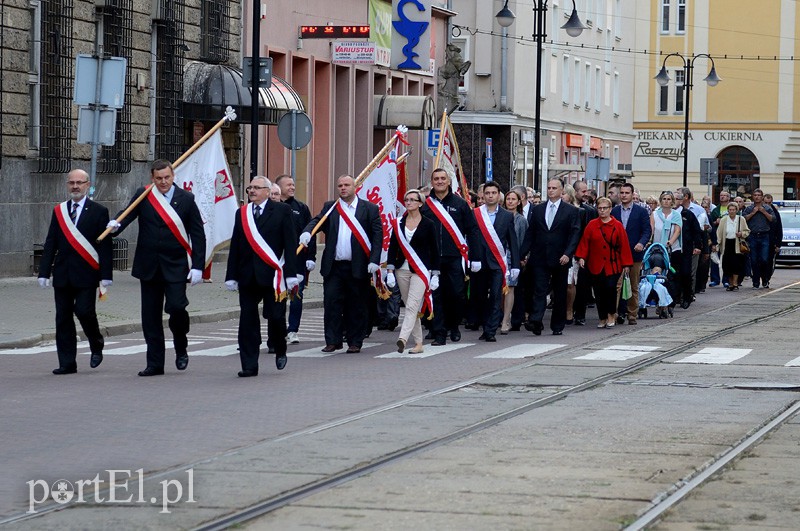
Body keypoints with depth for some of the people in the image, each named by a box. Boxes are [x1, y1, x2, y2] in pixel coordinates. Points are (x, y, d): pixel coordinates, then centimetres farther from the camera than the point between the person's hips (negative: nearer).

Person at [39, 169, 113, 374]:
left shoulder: (98, 211, 0)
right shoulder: (58, 211, 12)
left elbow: (105, 245, -3)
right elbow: (50, 244, 11)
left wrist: (105, 275, -10)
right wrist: (44, 271, 3)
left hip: (86, 274, -4)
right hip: (62, 274, 4)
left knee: (84, 311, -13)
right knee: (63, 318, 3)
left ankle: (96, 346, 15)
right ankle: (67, 363, 8)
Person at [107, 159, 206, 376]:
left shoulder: (186, 199, 3)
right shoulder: (142, 196, 5)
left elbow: (198, 235, 2)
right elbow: (128, 213, -9)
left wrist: (197, 267, -5)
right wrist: (116, 224, -33)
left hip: (175, 266, -2)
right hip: (149, 266, 2)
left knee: (176, 306, -17)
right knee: (150, 316, 4)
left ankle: (181, 348, 11)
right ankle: (155, 364, 12)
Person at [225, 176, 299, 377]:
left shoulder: (282, 211, 1)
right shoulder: (242, 214, 13)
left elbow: (290, 243, -3)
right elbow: (235, 246, 13)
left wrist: (291, 274, -10)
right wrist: (232, 276, 7)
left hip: (272, 275, -4)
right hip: (248, 276, 4)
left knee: (276, 316, -3)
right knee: (247, 321, 2)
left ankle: (280, 351, 25)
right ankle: (249, 366, 6)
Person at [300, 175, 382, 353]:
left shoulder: (370, 209, 5)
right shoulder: (329, 207, 13)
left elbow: (378, 236, 1)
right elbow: (316, 221, 0)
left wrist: (374, 260, -9)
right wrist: (307, 232, -23)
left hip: (358, 267, -2)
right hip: (334, 266, 2)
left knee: (357, 306, 3)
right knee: (331, 302, -2)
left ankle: (355, 342, 11)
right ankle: (332, 341, 3)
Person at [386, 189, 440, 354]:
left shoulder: (428, 224, 0)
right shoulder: (399, 224, 8)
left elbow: (434, 250, 2)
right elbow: (393, 248, 7)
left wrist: (435, 275, -2)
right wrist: (390, 271, -1)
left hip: (421, 271, -4)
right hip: (402, 270, 4)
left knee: (412, 306, -17)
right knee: (411, 308, 6)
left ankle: (403, 338, -31)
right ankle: (418, 343, 12)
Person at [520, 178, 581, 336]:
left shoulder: (571, 211, 2)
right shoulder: (537, 210, 11)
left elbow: (575, 234, -4)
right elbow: (530, 234, 10)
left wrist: (568, 254, -17)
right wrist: (523, 254, 2)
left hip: (560, 259, -1)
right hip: (540, 259, 1)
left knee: (559, 294, 6)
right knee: (539, 291, -9)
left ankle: (558, 326, 15)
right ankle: (535, 321, -21)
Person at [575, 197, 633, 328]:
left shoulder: (618, 226, 3)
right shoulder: (592, 225, 5)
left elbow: (624, 245, 2)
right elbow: (584, 242, 1)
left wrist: (626, 264, 0)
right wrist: (581, 257, -11)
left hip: (613, 266, -2)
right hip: (596, 266, 2)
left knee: (610, 288, -15)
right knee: (599, 292, 2)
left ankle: (611, 315, 4)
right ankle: (602, 318, 15)